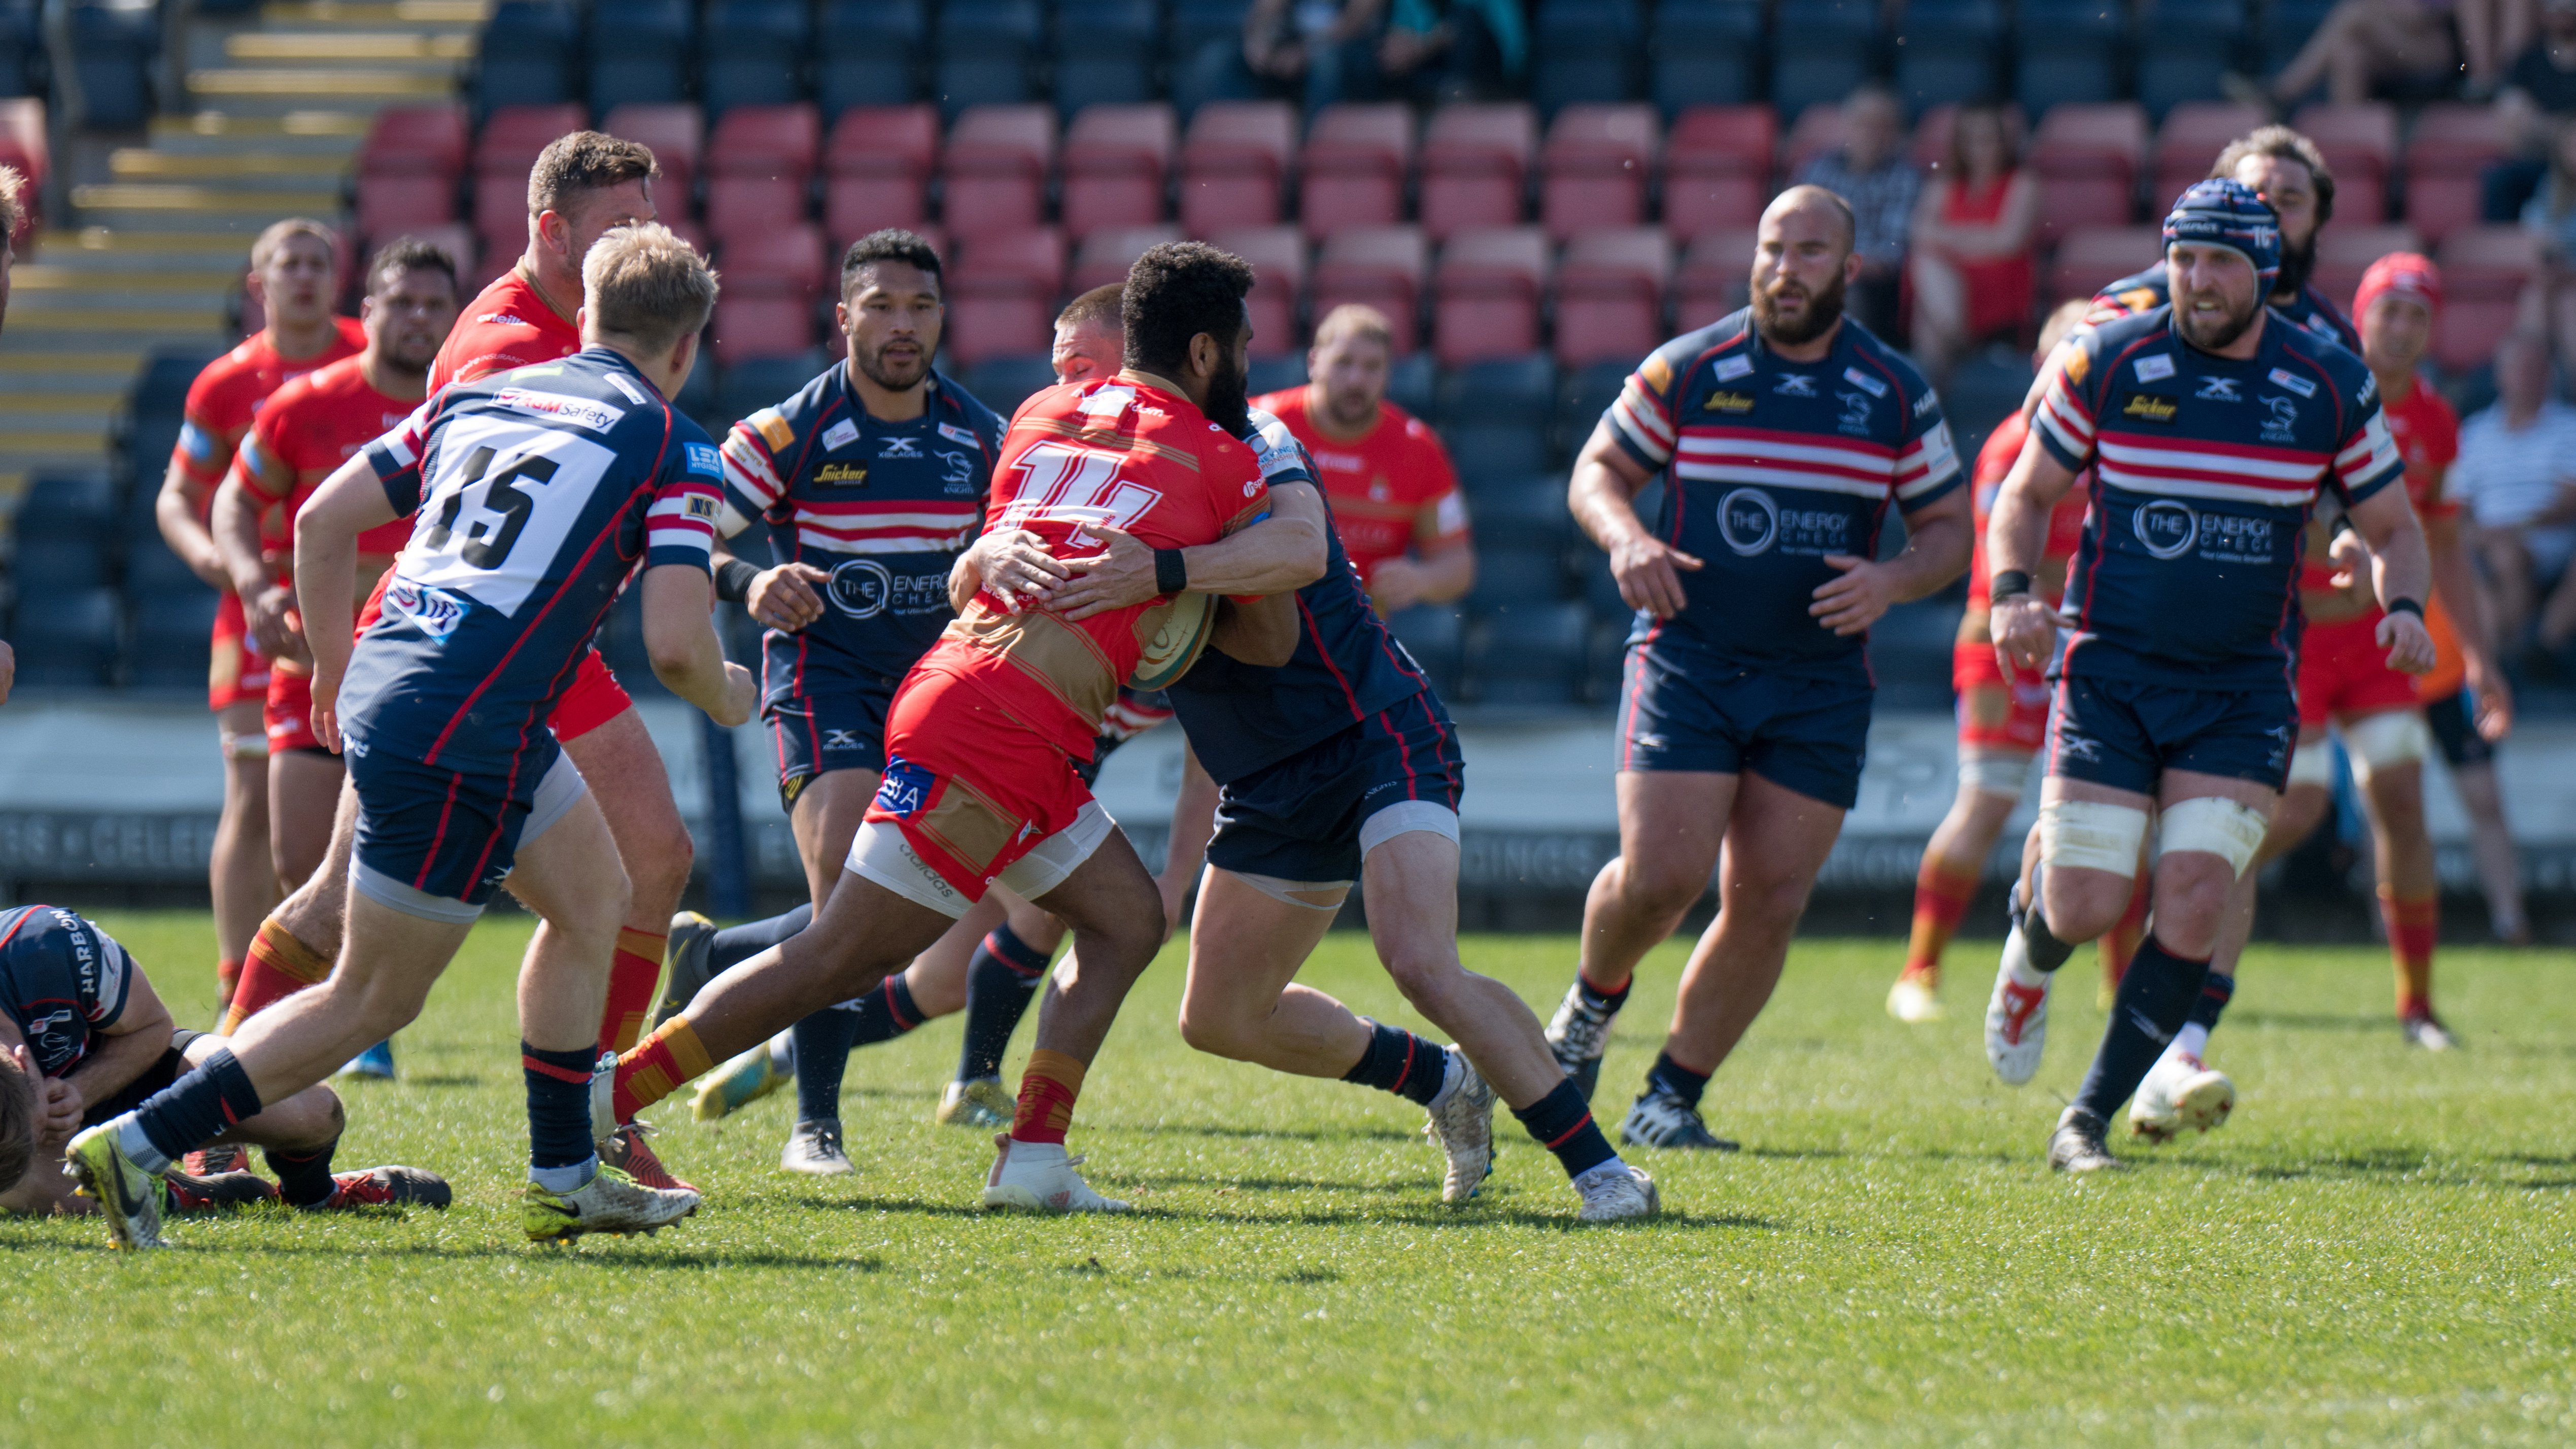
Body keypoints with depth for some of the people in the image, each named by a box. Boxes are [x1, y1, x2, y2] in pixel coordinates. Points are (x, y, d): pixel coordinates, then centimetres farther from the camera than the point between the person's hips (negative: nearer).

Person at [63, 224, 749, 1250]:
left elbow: (323, 521, 13)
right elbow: (674, 644, -10)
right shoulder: (673, 450, -1)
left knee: (593, 895, 24)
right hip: (463, 735, -8)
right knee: (373, 1001, 3)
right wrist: (727, 698, 13)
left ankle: (563, 1182, 28)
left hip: (383, 684, 8)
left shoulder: (475, 396, 17)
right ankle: (138, 1146, -2)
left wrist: (334, 667, 26)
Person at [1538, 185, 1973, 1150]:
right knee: (1660, 876, -14)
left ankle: (1671, 1097, 10)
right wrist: (1625, 536, -12)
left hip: (1821, 683, 2)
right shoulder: (1687, 370, 0)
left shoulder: (1897, 394, 4)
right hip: (1688, 661, -2)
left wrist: (1894, 581, -12)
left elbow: (1949, 528, 9)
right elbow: (1598, 470, 9)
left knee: (1767, 902, -3)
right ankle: (1595, 1000, 19)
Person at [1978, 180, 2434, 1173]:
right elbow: (2026, 494, 7)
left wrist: (2404, 609, -10)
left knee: (2194, 904, -13)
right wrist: (2011, 595, -11)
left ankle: (2089, 1120, -2)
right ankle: (2029, 933, 32)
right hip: (2111, 670, -1)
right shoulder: (2107, 364, -4)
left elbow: (2393, 528, 11)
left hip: (2245, 688, 1)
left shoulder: (2331, 385, -1)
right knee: (2085, 911, -7)